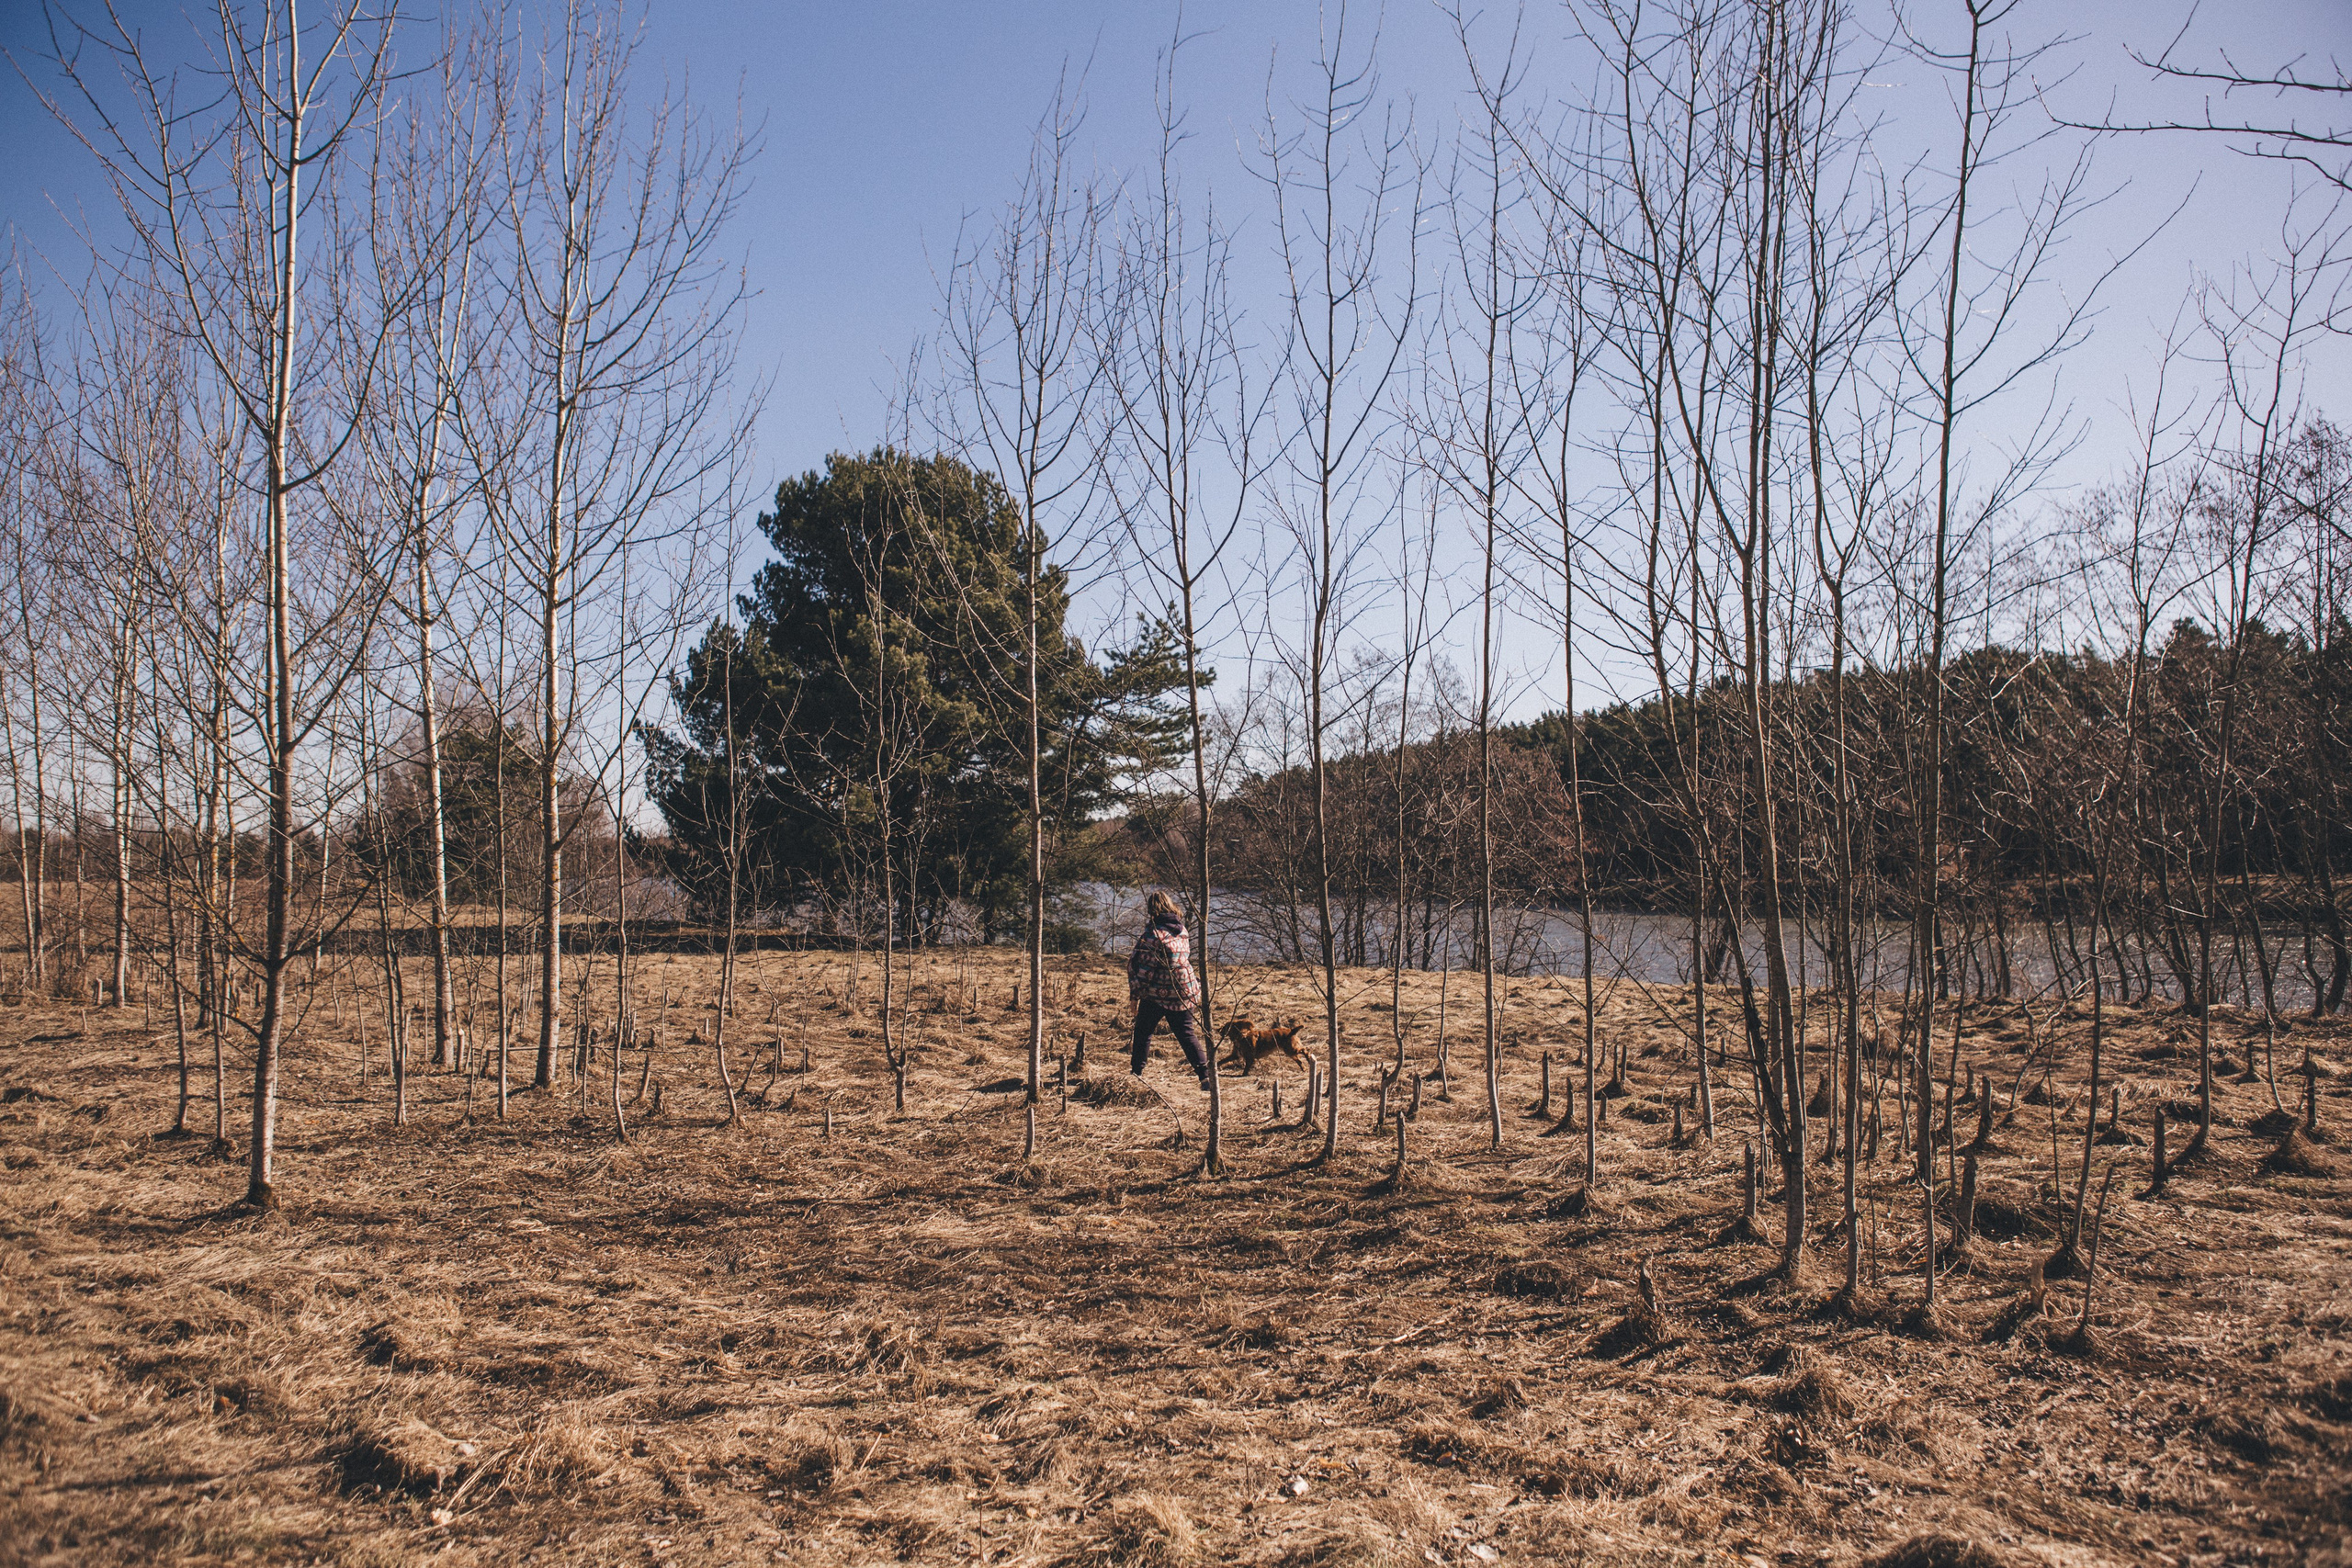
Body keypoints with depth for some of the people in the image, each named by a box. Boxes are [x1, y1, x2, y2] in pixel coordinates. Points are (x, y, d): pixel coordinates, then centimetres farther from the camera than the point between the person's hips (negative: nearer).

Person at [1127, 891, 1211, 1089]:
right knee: (1186, 1034, 8)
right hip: (1185, 991, 6)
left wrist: (1135, 994, -7)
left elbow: (1143, 967, -13)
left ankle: (1137, 1072, 19)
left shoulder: (1153, 933, -14)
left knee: (1143, 1032, 13)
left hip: (1156, 993, -6)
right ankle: (1204, 1075, -5)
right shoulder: (1182, 931, 7)